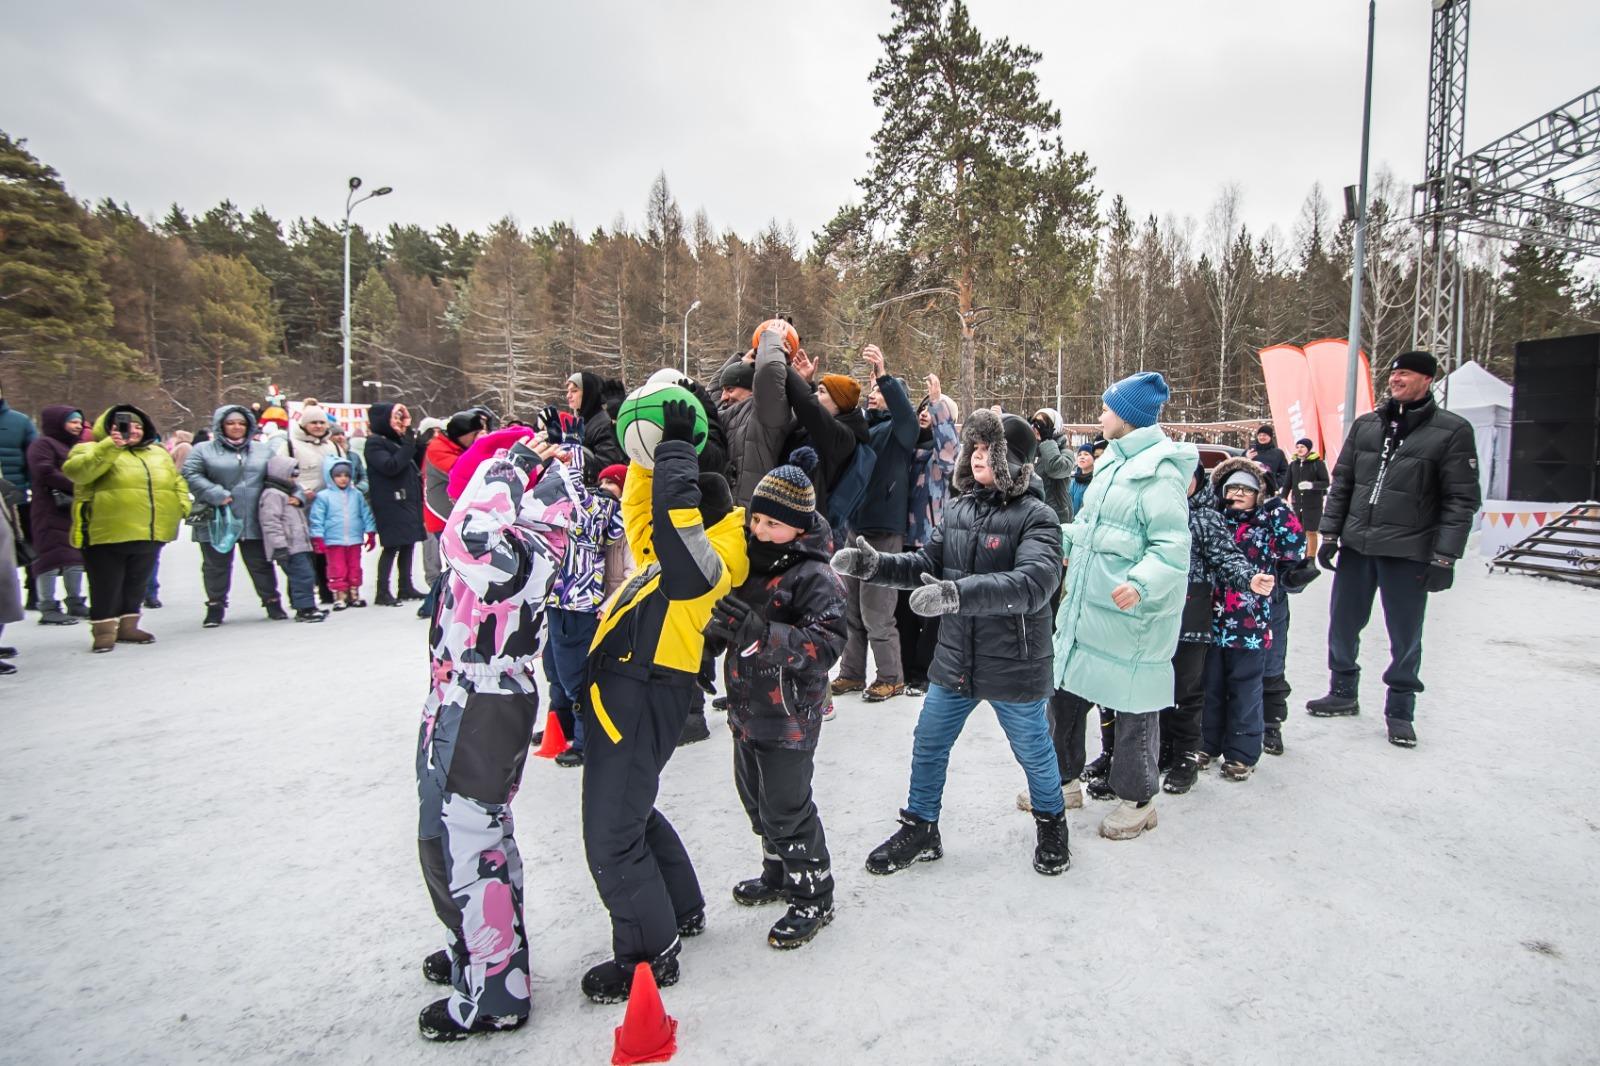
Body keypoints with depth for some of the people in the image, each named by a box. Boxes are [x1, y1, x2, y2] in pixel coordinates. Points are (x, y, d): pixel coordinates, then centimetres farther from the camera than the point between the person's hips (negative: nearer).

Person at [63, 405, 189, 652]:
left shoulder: (159, 453, 17)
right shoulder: (92, 451, -1)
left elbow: (176, 481, 22)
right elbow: (77, 471, -20)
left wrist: (182, 505, 5)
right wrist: (110, 446, -29)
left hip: (150, 533, 6)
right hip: (107, 533, -5)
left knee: (137, 584, 15)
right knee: (107, 585, 0)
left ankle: (127, 627, 27)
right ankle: (105, 631, 12)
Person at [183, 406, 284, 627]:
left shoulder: (263, 451, 12)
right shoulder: (203, 450, 1)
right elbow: (191, 475, -8)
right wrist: (217, 495, -18)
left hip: (254, 522, 2)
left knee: (260, 564, 9)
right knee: (216, 565, 9)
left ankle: (272, 602, 18)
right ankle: (215, 606, 21)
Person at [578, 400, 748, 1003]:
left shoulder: (702, 564, -13)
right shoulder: (669, 556, 14)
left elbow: (674, 510, -29)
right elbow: (641, 508, 26)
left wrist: (676, 446, -15)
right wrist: (650, 452, 17)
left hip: (642, 700, -10)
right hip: (626, 693, 11)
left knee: (612, 836, -3)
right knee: (631, 812, 24)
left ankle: (649, 954, 14)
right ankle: (681, 910, 40)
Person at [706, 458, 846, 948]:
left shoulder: (815, 577, -20)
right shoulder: (747, 561, 4)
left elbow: (824, 646, -30)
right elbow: (724, 620, 21)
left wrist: (758, 632, -37)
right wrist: (718, 630, 1)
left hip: (788, 717, -8)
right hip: (746, 710, 8)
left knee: (786, 808, 2)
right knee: (756, 798, 22)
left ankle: (813, 897, 22)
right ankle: (778, 874, 43)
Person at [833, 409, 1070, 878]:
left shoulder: (1036, 516, -18)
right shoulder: (957, 509, 2)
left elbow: (1034, 583, -32)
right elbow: (927, 565, 3)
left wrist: (958, 593, -43)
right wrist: (875, 564, -15)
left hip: (1014, 666, -5)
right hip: (954, 660, 5)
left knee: (1033, 752, 17)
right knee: (928, 747, 15)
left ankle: (1051, 823, 45)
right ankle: (919, 830, 35)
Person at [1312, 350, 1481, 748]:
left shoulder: (1452, 431, -4)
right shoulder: (1365, 425, 8)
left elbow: (1462, 501, -6)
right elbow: (1341, 483, 12)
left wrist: (1444, 558, -10)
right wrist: (1329, 535, 7)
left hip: (1409, 553, -4)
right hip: (1355, 547, 4)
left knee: (1405, 636, 6)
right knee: (1342, 624, 12)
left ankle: (1399, 710, 23)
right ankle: (1343, 694, 30)